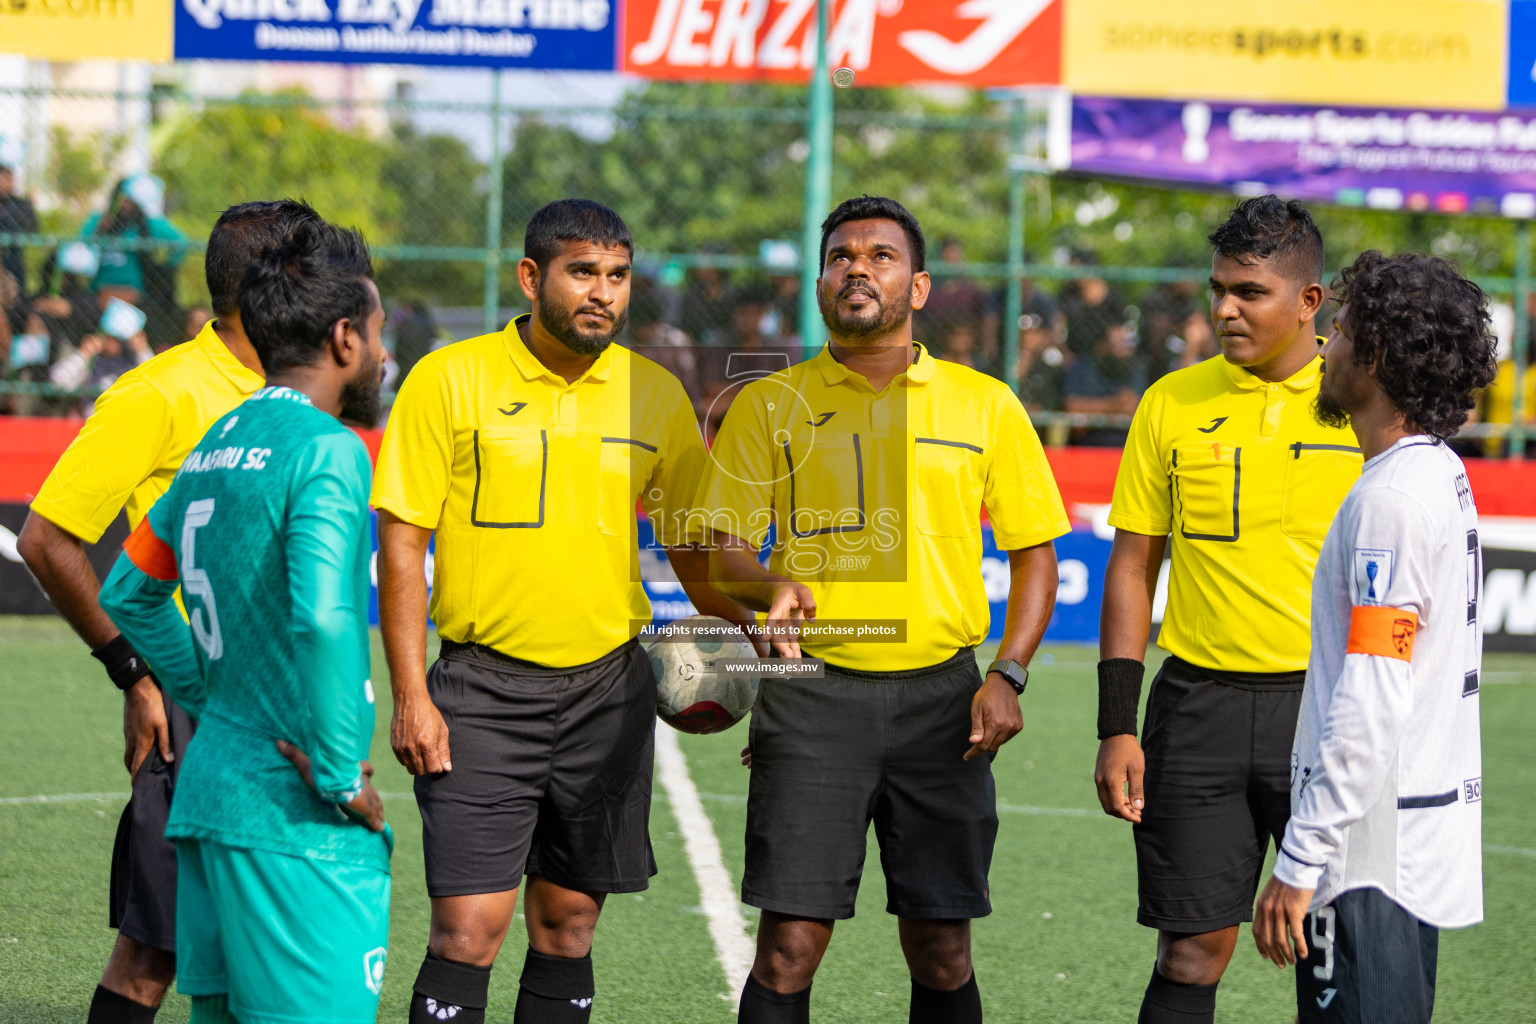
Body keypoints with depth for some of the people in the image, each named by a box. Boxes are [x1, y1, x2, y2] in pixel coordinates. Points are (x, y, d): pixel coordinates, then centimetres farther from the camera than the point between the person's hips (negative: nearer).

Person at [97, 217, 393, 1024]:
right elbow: (319, 618, -27)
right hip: (292, 813, -9)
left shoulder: (218, 443, 13)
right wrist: (343, 775, -18)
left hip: (208, 786, 9)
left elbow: (128, 594, 24)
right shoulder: (326, 450, -13)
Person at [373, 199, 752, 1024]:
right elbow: (401, 543, -4)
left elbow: (695, 551, 16)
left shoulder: (653, 394, 6)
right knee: (468, 929, -10)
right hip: (483, 688, -3)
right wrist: (411, 697, -10)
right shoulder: (450, 381, -5)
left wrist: (757, 617, -2)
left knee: (567, 926, 8)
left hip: (609, 691, 4)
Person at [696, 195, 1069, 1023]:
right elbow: (723, 549, 5)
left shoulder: (985, 405, 8)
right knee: (789, 946, -6)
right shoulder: (769, 404, 6)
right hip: (813, 691, -1)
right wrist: (770, 589, -18)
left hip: (941, 695, 1)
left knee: (940, 951, 3)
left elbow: (1033, 550, 11)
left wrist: (1007, 676, -2)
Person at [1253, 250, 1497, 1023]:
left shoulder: (1393, 500, -17)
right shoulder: (1443, 476, 14)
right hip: (1421, 843, 10)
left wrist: (1299, 862, -21)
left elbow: (1370, 705, -22)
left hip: (1372, 850, -10)